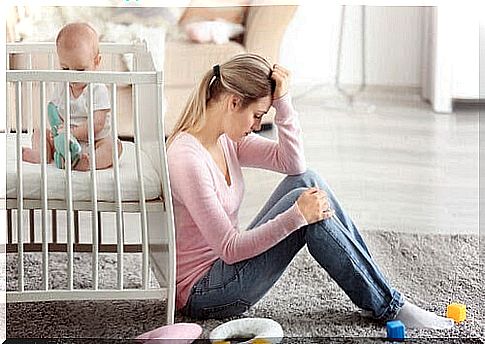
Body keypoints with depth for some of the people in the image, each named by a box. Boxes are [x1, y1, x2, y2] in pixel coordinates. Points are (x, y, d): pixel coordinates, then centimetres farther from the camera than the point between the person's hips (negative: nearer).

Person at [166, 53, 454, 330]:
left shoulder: (225, 139, 3)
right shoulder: (188, 160, -25)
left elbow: (293, 163, 1)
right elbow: (229, 249, -25)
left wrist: (283, 101, -10)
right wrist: (297, 215, -27)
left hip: (225, 265, 9)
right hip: (201, 294, -9)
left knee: (307, 181, -5)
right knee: (303, 201, -21)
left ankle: (376, 285, 1)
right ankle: (389, 307, -11)